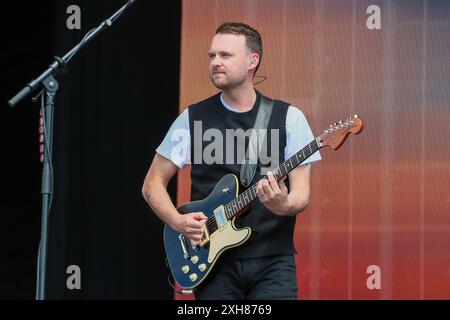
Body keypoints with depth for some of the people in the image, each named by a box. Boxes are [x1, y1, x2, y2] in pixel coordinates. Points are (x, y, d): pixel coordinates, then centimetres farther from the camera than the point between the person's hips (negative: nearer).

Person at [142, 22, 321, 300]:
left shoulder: (289, 118, 3)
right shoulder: (193, 119, 5)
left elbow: (302, 193, 0)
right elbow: (153, 184, 10)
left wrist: (285, 206, -23)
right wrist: (178, 221, -8)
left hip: (272, 260, -1)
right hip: (214, 260, 1)